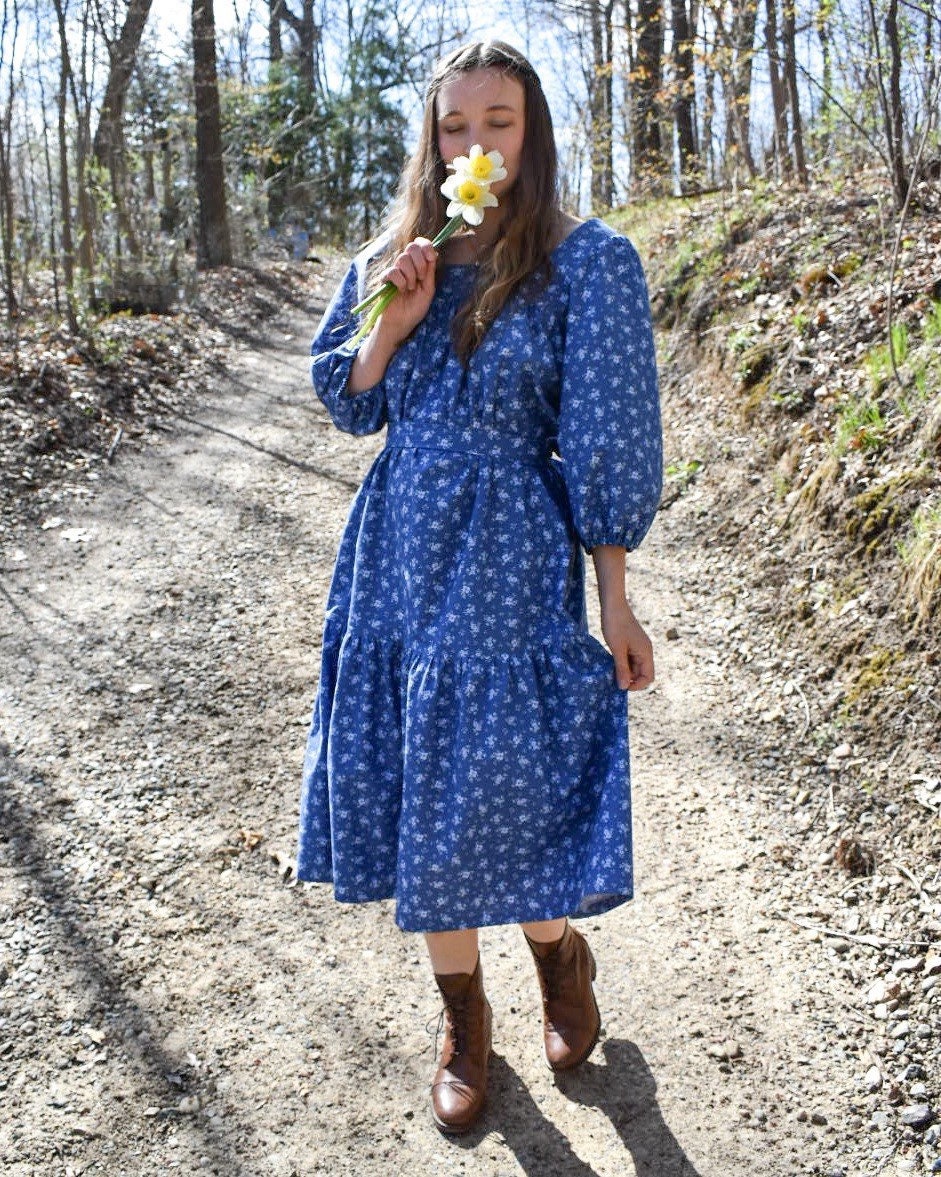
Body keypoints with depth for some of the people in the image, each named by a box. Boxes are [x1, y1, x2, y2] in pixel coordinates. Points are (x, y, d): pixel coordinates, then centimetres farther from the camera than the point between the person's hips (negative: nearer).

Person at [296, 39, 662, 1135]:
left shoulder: (585, 261, -6)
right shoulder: (392, 258, 7)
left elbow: (605, 444, -6)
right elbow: (347, 407, 10)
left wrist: (614, 600, -7)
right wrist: (393, 321, -8)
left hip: (509, 561, -4)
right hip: (400, 551, 5)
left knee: (496, 780, -1)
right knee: (413, 785, 9)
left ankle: (559, 950, 34)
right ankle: (462, 1015, 29)